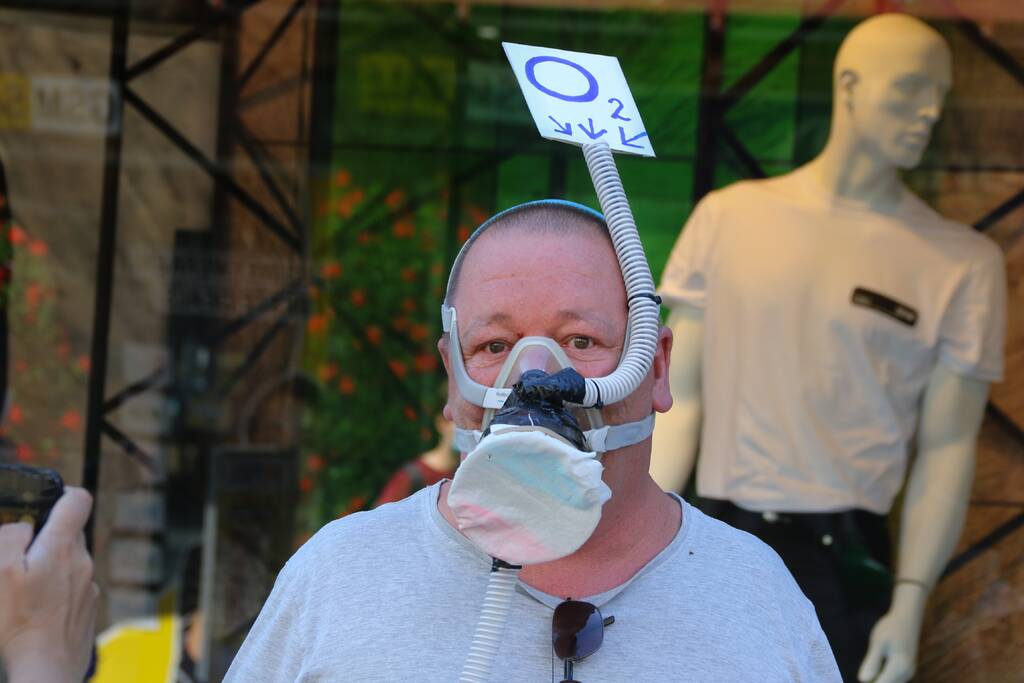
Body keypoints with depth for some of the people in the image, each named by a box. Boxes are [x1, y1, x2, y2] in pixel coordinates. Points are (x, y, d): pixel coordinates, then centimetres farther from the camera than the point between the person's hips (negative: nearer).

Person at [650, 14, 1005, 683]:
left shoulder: (963, 261, -2)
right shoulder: (729, 217, 3)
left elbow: (947, 449, -3)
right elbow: (683, 397, 4)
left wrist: (910, 600, -10)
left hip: (842, 558, -2)